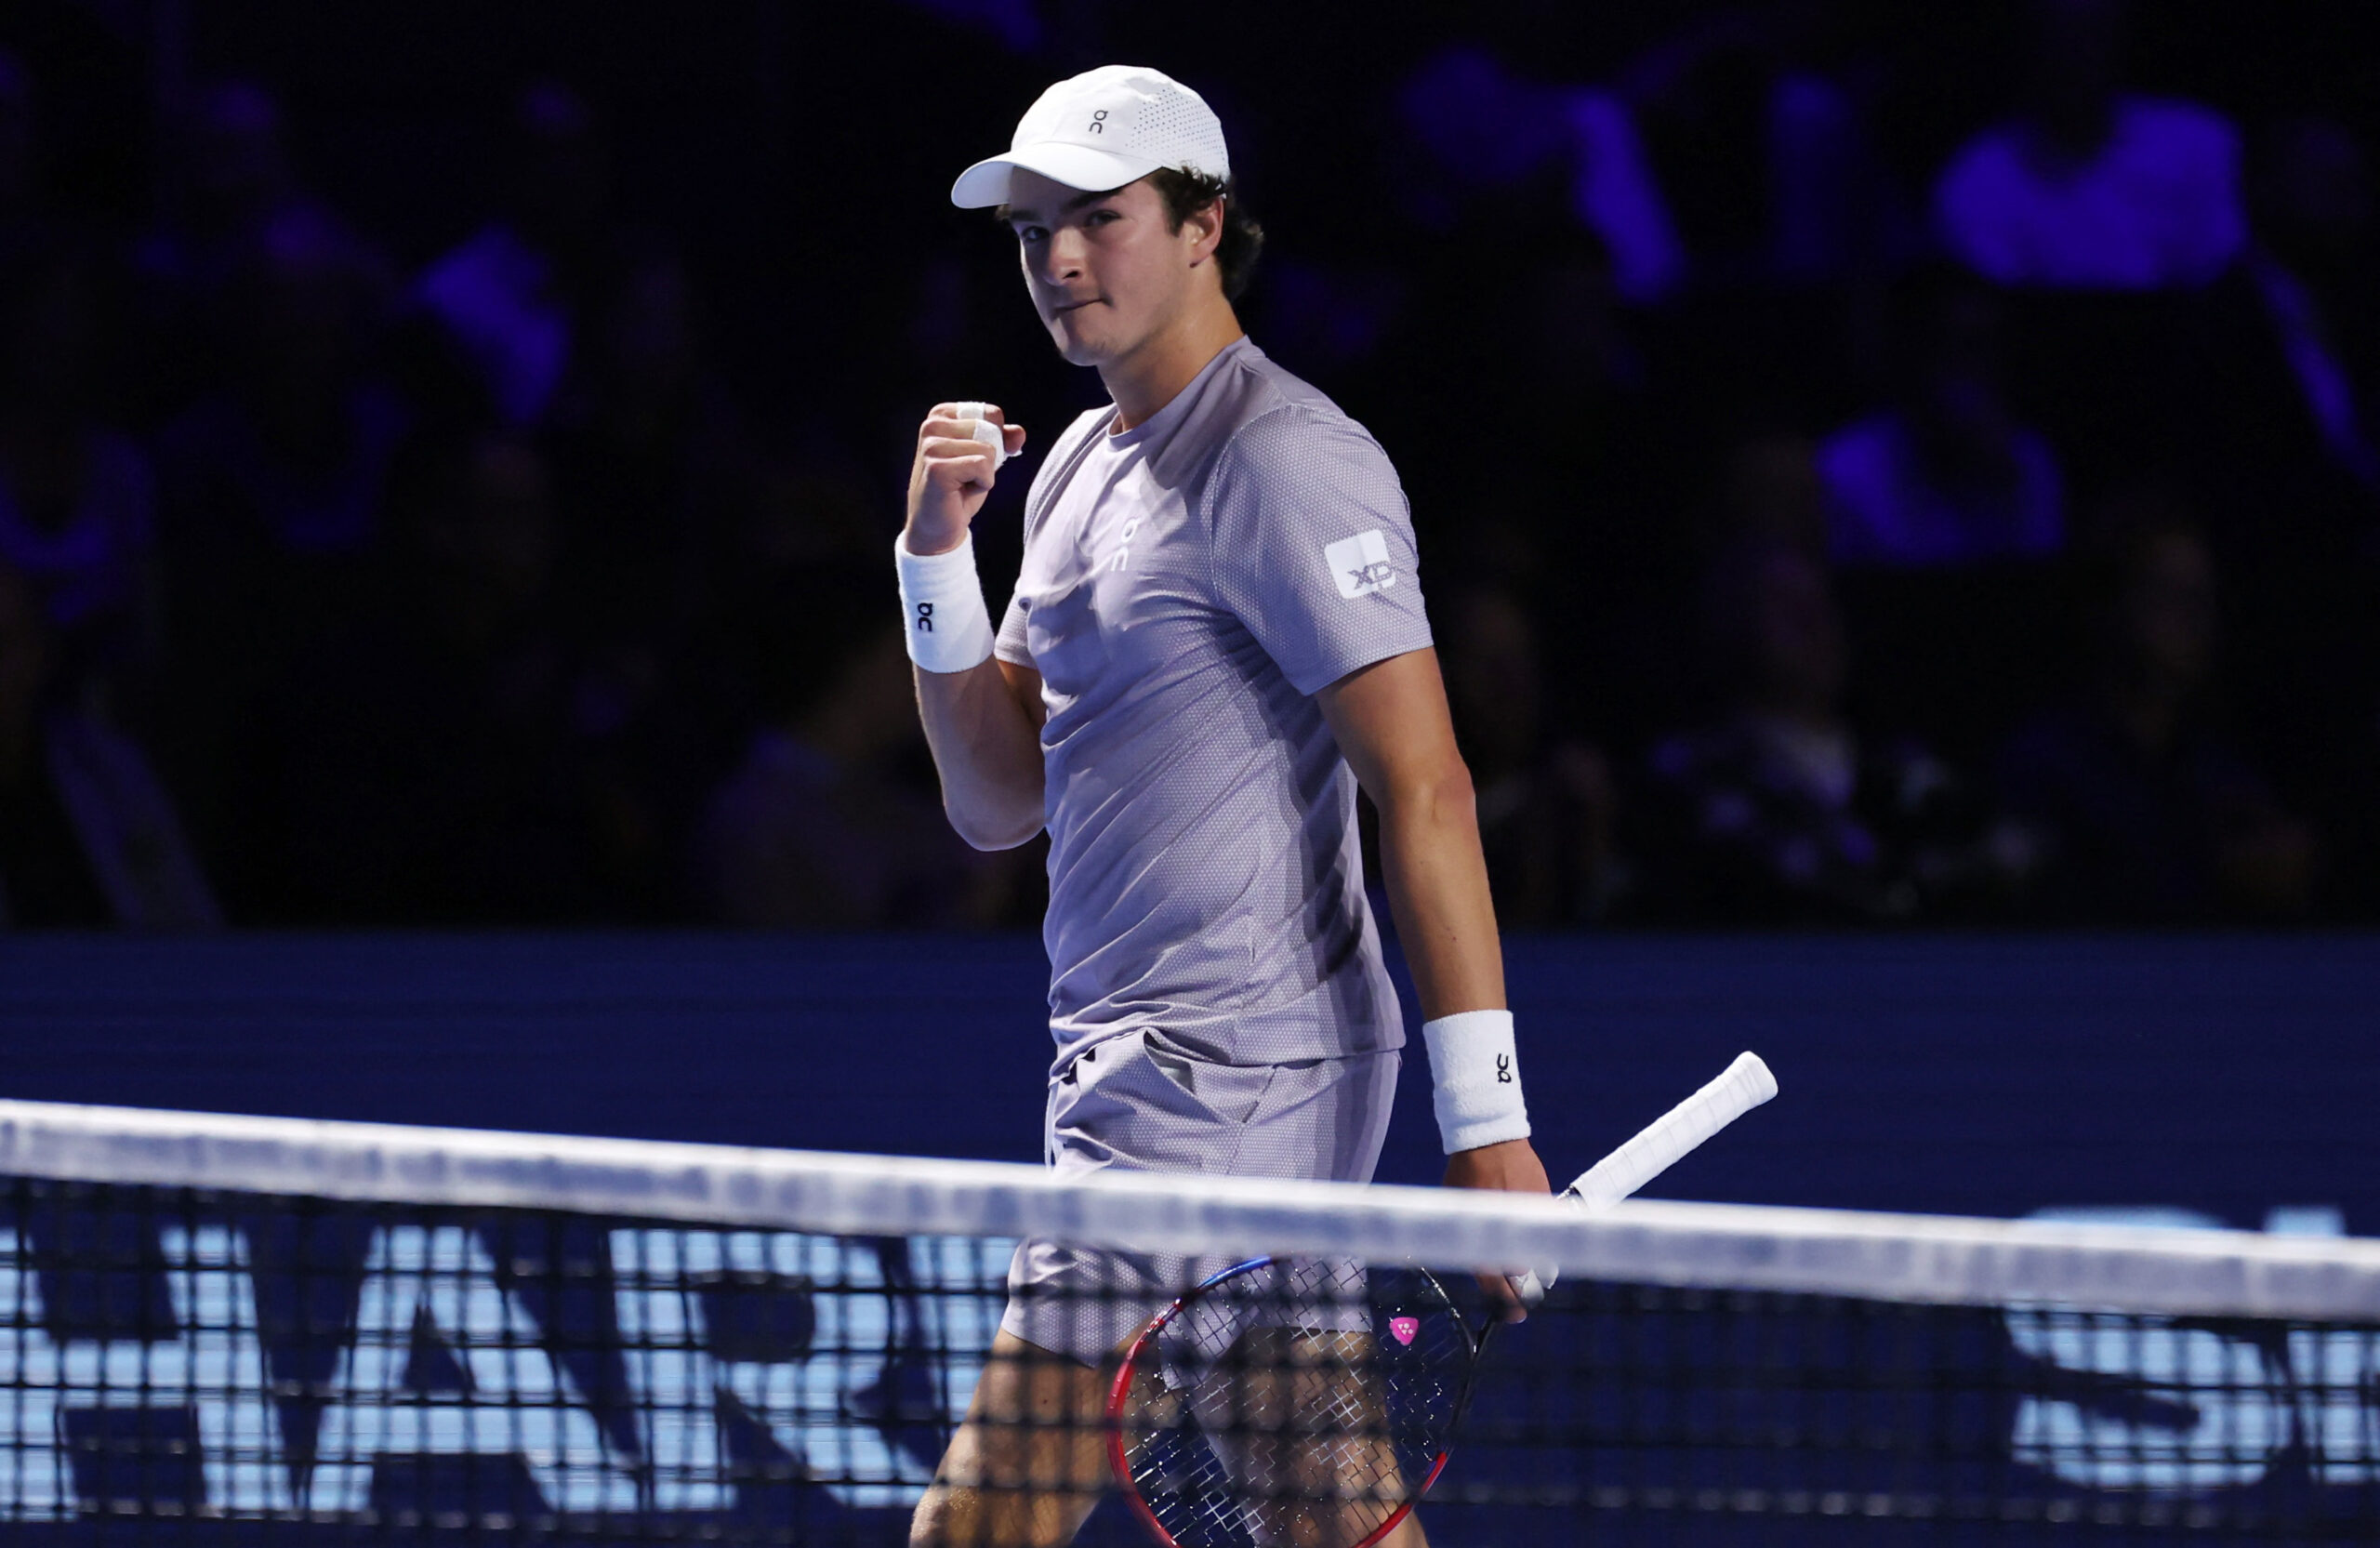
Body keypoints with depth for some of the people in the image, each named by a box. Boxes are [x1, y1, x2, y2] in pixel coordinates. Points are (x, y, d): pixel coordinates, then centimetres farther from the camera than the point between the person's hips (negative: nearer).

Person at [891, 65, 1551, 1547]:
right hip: (1139, 1061, 9)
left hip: (1221, 1080, -9)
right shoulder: (1083, 464, 17)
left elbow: (1426, 788, -18)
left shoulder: (1282, 461, -12)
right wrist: (940, 554, 3)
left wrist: (1485, 1116, -23)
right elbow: (1001, 802, 17)